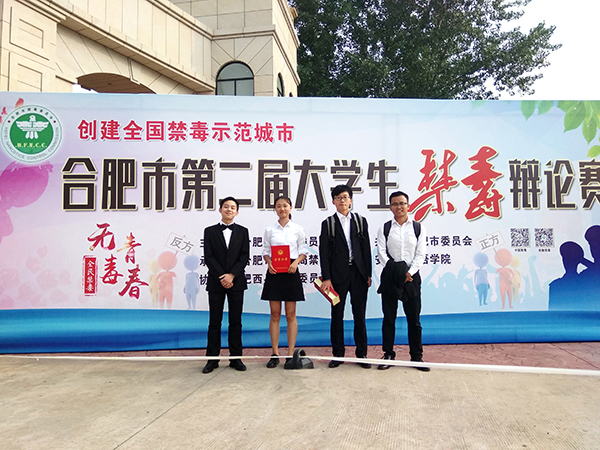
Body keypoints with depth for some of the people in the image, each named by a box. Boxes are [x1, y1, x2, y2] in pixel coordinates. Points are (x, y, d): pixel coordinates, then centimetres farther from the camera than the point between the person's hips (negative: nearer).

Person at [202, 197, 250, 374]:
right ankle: (212, 359, 12)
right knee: (214, 321, 4)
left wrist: (231, 275, -13)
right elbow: (208, 257, -1)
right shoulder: (210, 231, 7)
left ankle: (236, 357, 13)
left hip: (236, 281, 1)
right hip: (216, 281, 0)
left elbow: (245, 256, 0)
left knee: (235, 321, 5)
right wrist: (222, 277, -11)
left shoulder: (242, 231, 9)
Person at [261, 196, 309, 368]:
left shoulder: (298, 229, 6)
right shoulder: (269, 230, 8)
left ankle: (291, 354, 11)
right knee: (275, 314, 3)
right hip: (274, 272, 1)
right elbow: (265, 251, 9)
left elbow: (303, 250, 6)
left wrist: (296, 262, -12)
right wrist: (269, 262, -11)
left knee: (291, 315, 3)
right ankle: (275, 354, 11)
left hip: (291, 271, -1)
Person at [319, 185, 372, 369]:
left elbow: (366, 249, 7)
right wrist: (326, 278, -8)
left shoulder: (361, 221, 9)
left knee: (360, 315, 6)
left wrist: (368, 274, 2)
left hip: (358, 273, 1)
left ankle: (361, 354, 17)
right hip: (337, 275, -1)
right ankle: (338, 354, 17)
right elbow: (324, 252, -1)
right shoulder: (328, 223, 3)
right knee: (337, 315, 5)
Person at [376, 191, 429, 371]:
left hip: (411, 277, 0)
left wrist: (409, 273, -11)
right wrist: (394, 271, -12)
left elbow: (420, 255, 0)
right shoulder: (384, 229, 5)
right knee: (389, 318, 6)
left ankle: (416, 356, 17)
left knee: (414, 319, 6)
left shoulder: (418, 228, 5)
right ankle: (388, 354, 18)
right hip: (389, 278, 0)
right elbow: (381, 253, -1)